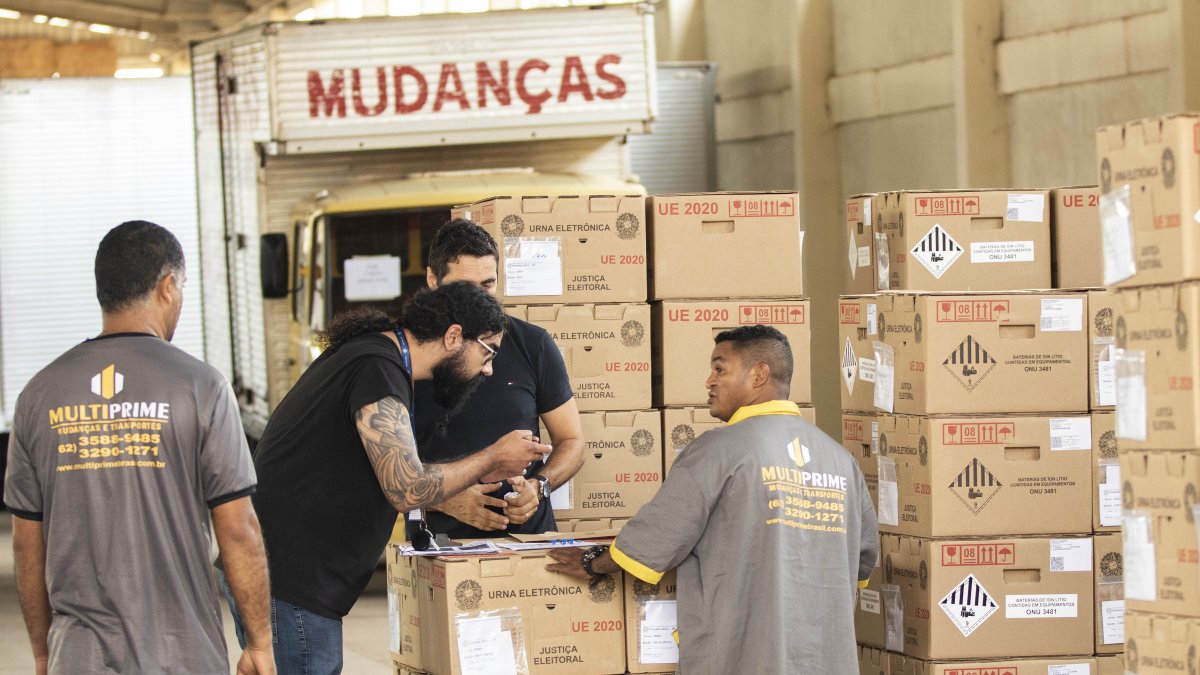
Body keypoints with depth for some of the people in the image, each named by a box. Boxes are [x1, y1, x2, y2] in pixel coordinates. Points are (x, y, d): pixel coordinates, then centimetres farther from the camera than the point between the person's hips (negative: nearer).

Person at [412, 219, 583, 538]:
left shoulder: (533, 344, 9)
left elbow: (571, 441, 15)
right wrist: (446, 501, -12)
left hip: (527, 533, 0)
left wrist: (538, 487, -5)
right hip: (439, 539, 0)